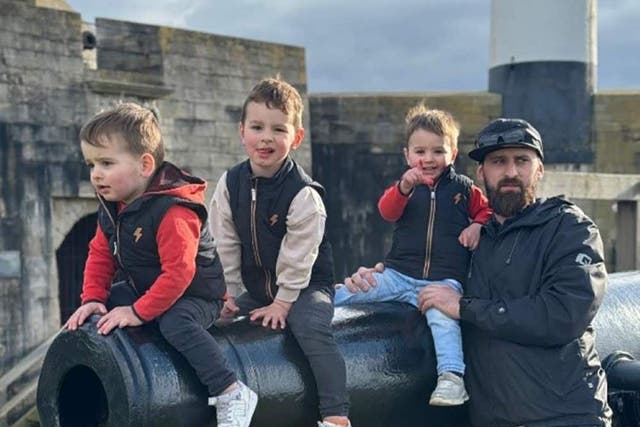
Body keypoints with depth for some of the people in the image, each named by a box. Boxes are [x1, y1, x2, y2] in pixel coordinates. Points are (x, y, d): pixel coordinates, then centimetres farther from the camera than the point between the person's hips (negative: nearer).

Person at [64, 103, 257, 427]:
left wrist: (138, 312, -31)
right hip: (141, 287, 9)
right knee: (97, 314, 7)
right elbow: (100, 254, 8)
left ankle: (232, 394, -32)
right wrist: (93, 299, -7)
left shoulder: (172, 211, -30)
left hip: (195, 294, -9)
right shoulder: (111, 208, -1)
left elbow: (178, 272, -33)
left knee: (175, 323, -37)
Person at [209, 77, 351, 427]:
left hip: (305, 285, -6)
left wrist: (283, 302, -15)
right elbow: (226, 245, 1)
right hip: (255, 288, 6)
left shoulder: (303, 194, -21)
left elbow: (298, 256, -17)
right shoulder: (230, 184, -5)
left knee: (312, 330, -29)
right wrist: (230, 293, 1)